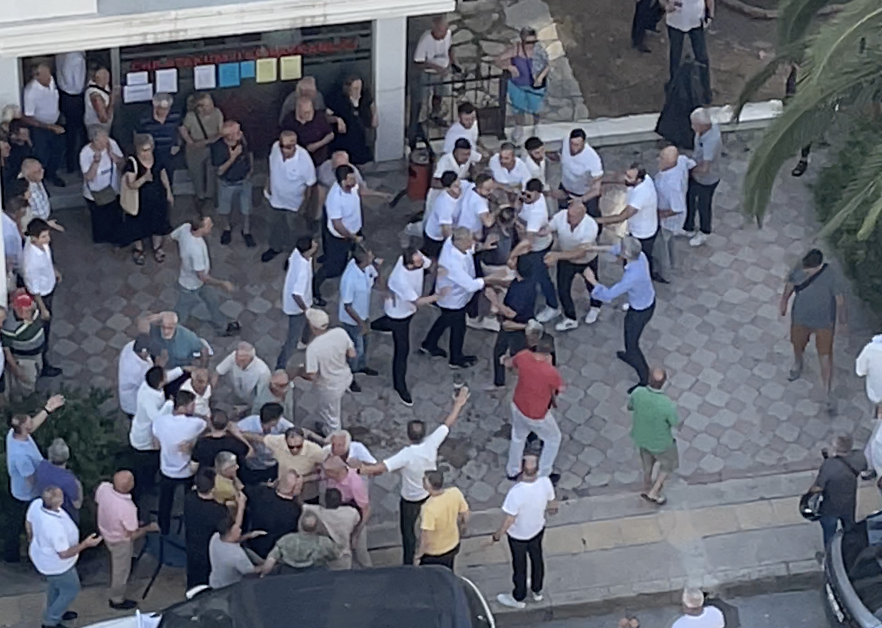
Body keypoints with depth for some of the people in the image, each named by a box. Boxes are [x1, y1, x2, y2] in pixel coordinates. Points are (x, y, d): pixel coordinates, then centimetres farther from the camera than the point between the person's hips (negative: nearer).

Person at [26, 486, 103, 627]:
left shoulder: (36, 504, -23)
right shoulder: (56, 527, -44)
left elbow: (29, 523, -1)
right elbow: (64, 554, -31)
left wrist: (34, 540, 18)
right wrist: (85, 544, -23)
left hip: (40, 553, 7)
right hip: (56, 565, -7)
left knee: (54, 584, 34)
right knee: (71, 590, 21)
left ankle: (55, 612, 58)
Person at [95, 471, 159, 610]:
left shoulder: (103, 488, -26)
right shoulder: (127, 508, -43)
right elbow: (132, 535, -29)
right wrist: (149, 528, -10)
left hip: (105, 530, 7)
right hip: (120, 541, -6)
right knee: (121, 570, 21)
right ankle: (117, 601, 45)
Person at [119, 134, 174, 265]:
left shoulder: (157, 159, -12)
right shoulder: (132, 163, -26)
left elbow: (164, 176, 5)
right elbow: (131, 185, -28)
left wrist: (169, 192, 12)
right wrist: (144, 178, -45)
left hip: (157, 198, 4)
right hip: (140, 200, -4)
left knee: (158, 222, 21)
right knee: (138, 225, 15)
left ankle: (157, 248, 47)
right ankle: (138, 249, 41)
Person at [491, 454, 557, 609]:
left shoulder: (516, 493, -40)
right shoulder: (545, 483, -25)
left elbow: (509, 519, -28)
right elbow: (551, 504, -6)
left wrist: (499, 533, -9)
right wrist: (550, 508, 19)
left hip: (518, 535, -4)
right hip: (538, 529, 5)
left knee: (519, 565, 20)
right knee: (537, 558, 29)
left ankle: (518, 599, 43)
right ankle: (537, 591, 53)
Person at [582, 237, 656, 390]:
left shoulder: (632, 277, -44)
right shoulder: (640, 255, -22)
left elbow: (608, 295, -34)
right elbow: (616, 249, 1)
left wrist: (591, 280, -22)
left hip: (640, 311, -8)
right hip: (648, 301, 8)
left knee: (632, 343, 13)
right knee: (629, 327, 34)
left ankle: (645, 380, 28)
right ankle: (630, 356, 62)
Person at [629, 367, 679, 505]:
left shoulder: (638, 393, -31)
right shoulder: (667, 406, -41)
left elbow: (630, 406, -7)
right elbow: (675, 423, -21)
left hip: (641, 436, 4)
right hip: (660, 441, -4)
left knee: (648, 460, 34)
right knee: (668, 464, 28)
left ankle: (647, 487, 55)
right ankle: (653, 493, 35)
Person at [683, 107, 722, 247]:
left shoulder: (711, 142, -42)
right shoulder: (711, 125, -16)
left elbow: (704, 168, -41)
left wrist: (691, 170, -21)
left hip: (706, 180, -8)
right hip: (695, 175, 8)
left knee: (703, 207, 18)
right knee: (688, 201, 25)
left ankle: (703, 234, 45)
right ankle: (688, 229, 49)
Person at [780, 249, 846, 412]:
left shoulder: (832, 277, -31)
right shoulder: (799, 269, -23)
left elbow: (839, 300, -16)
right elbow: (791, 283, -1)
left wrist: (843, 321, -5)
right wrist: (784, 300, 12)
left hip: (824, 323, -4)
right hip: (800, 319, 4)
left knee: (826, 358, 4)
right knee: (797, 345, 29)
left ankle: (828, 394, 21)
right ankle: (797, 365, 64)